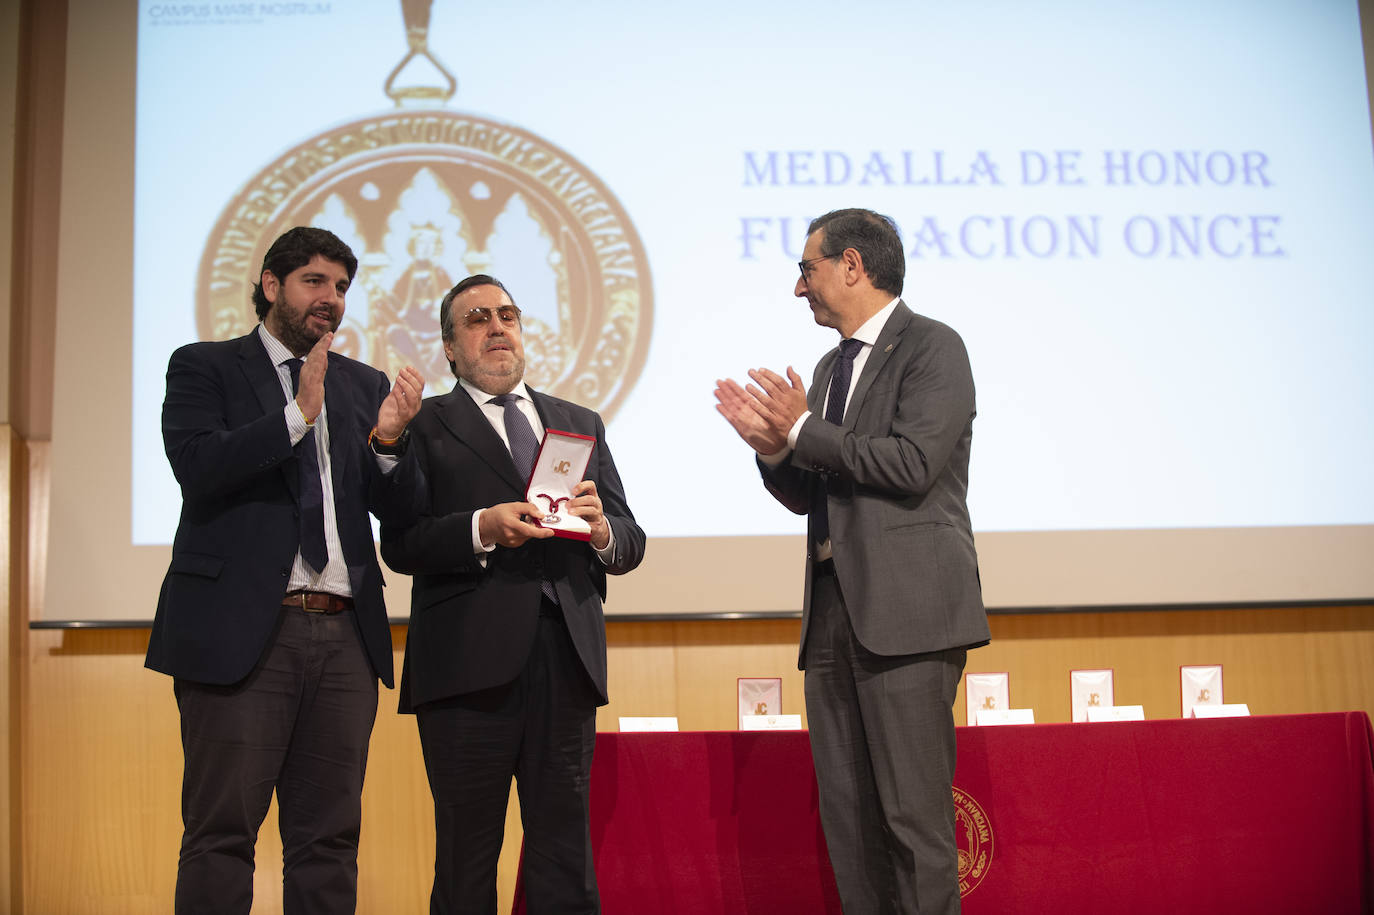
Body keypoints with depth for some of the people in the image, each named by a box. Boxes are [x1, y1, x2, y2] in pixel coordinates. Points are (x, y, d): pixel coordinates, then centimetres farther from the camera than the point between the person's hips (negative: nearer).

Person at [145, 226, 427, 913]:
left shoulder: (365, 385, 17)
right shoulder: (204, 367, 7)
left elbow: (403, 510, 10)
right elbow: (197, 468, -11)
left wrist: (389, 439, -9)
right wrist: (298, 414, -17)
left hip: (344, 636, 4)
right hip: (242, 631, -4)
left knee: (328, 838, 7)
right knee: (222, 834, -1)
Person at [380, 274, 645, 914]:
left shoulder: (580, 424, 21)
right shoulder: (424, 425, 9)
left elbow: (630, 545, 15)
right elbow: (400, 544, -4)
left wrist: (600, 528, -7)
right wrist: (482, 528, -19)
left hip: (566, 661, 3)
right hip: (470, 663, -3)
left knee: (566, 857, 5)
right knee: (466, 856, 2)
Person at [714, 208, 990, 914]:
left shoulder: (932, 347, -3)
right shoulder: (831, 366, 22)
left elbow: (912, 464, -17)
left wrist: (804, 430, -10)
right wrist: (775, 447, 2)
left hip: (906, 609, -8)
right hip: (834, 613, 8)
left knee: (914, 813, -6)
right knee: (847, 816, 10)